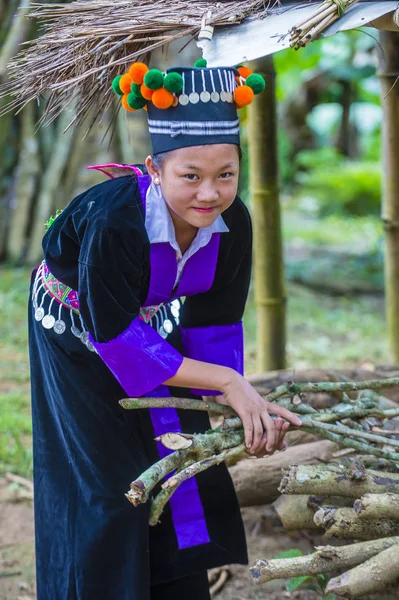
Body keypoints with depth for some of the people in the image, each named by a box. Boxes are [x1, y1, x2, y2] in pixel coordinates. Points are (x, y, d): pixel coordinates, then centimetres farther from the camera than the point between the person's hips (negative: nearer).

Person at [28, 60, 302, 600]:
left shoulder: (232, 222, -22)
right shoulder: (112, 221, -39)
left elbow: (214, 326, -12)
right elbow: (115, 338, -33)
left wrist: (251, 410, -24)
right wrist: (229, 382, -35)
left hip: (151, 325, 6)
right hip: (80, 337, -5)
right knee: (103, 485, -5)